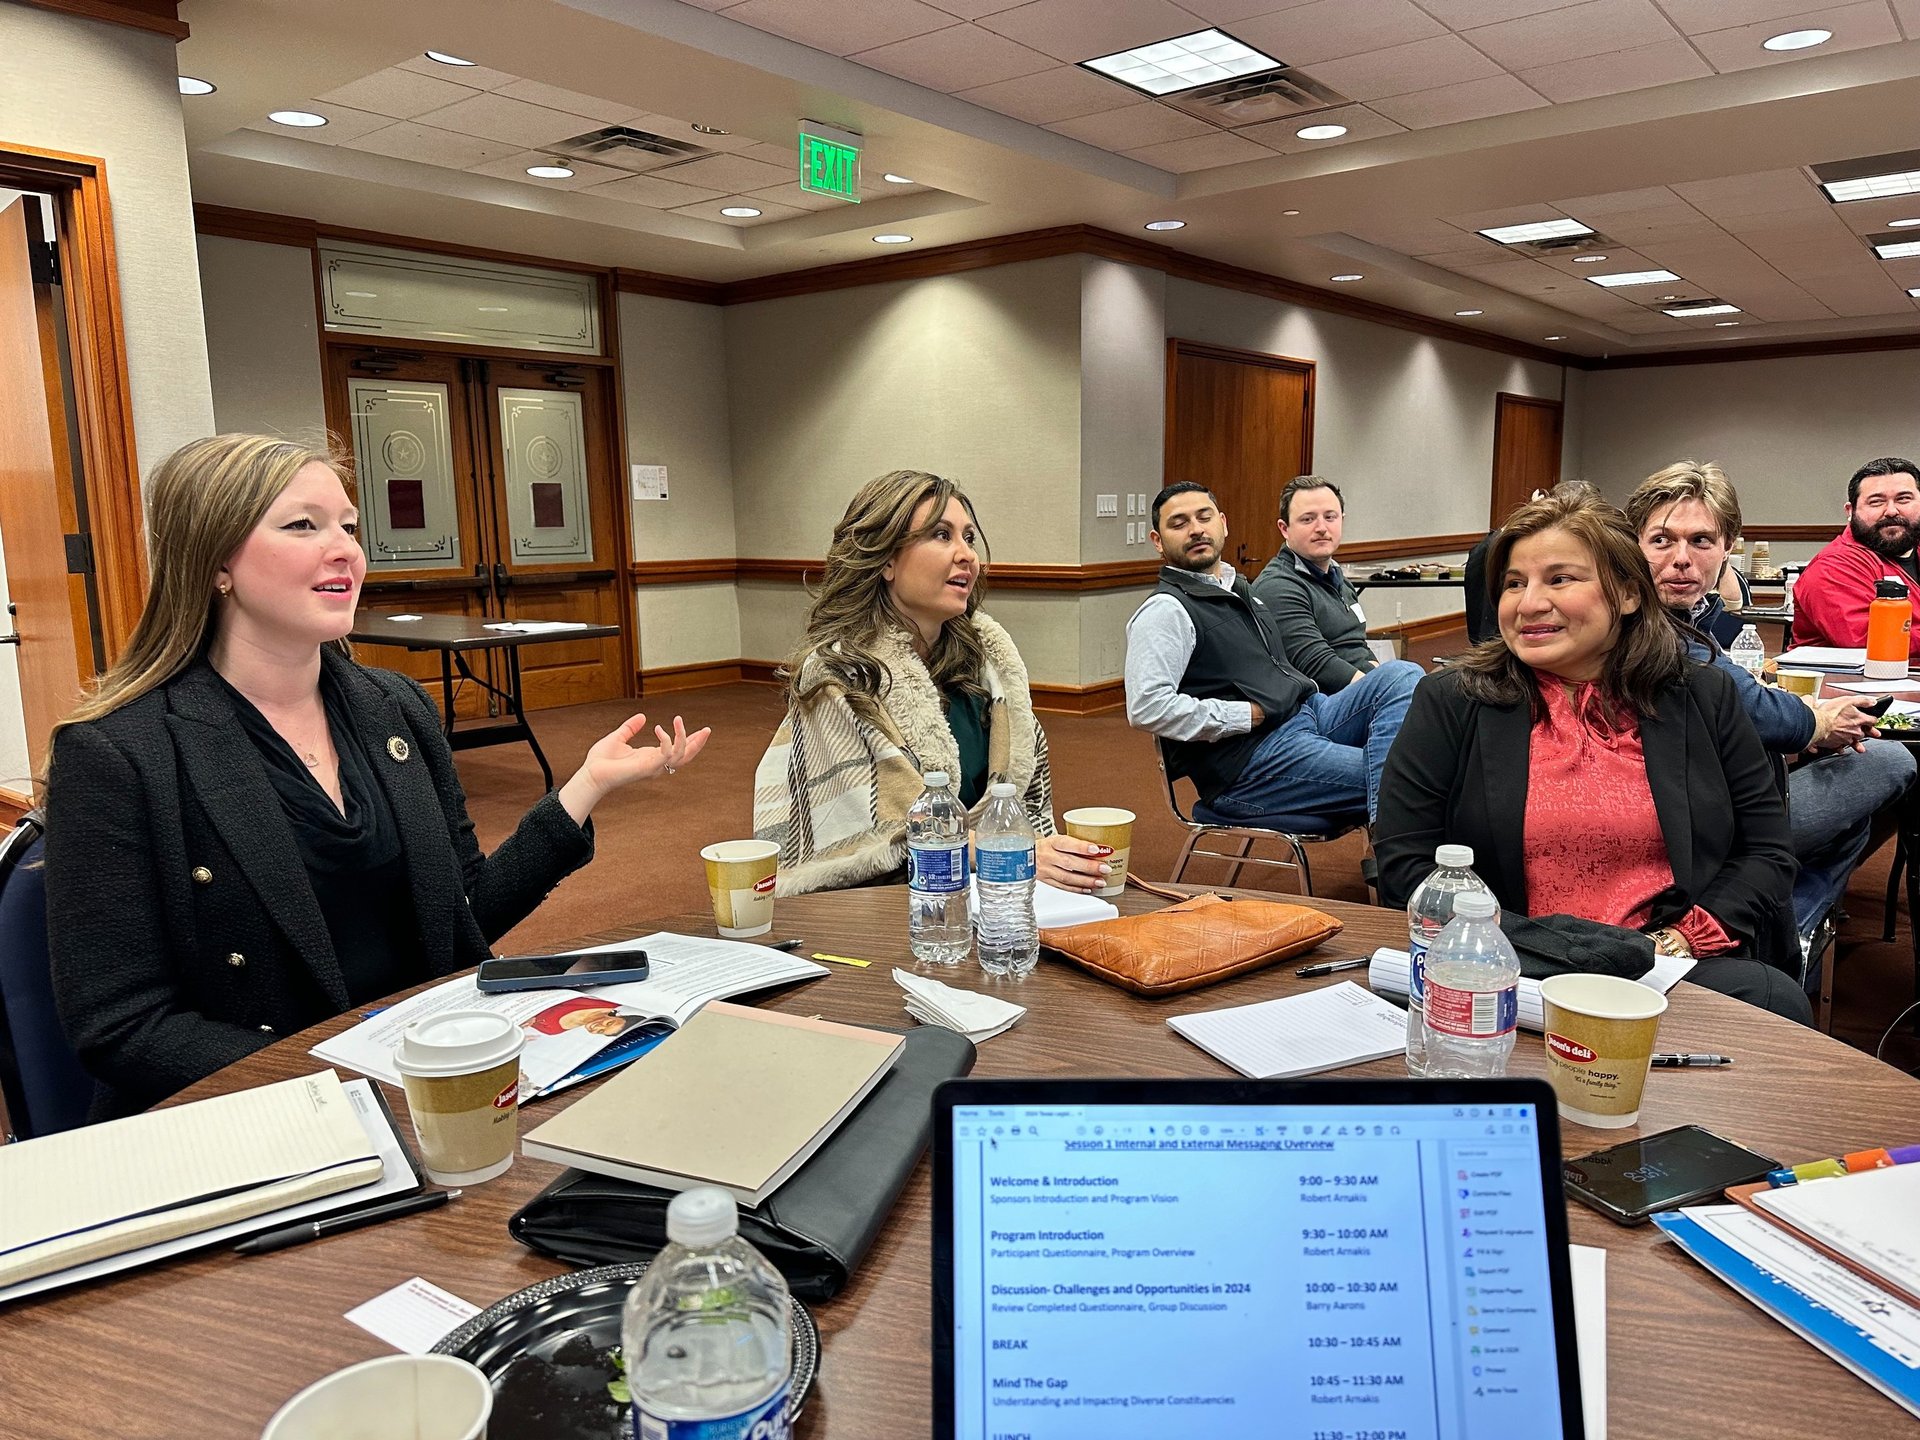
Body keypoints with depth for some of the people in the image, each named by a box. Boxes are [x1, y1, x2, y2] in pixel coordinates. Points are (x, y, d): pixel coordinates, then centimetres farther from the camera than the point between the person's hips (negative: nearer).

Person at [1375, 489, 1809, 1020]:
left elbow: (1766, 853, 11)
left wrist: (1686, 937, -8)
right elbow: (1404, 865, -2)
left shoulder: (1704, 698, 11)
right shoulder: (1451, 702, 3)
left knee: (1775, 999, -28)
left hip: (1679, 968, 4)